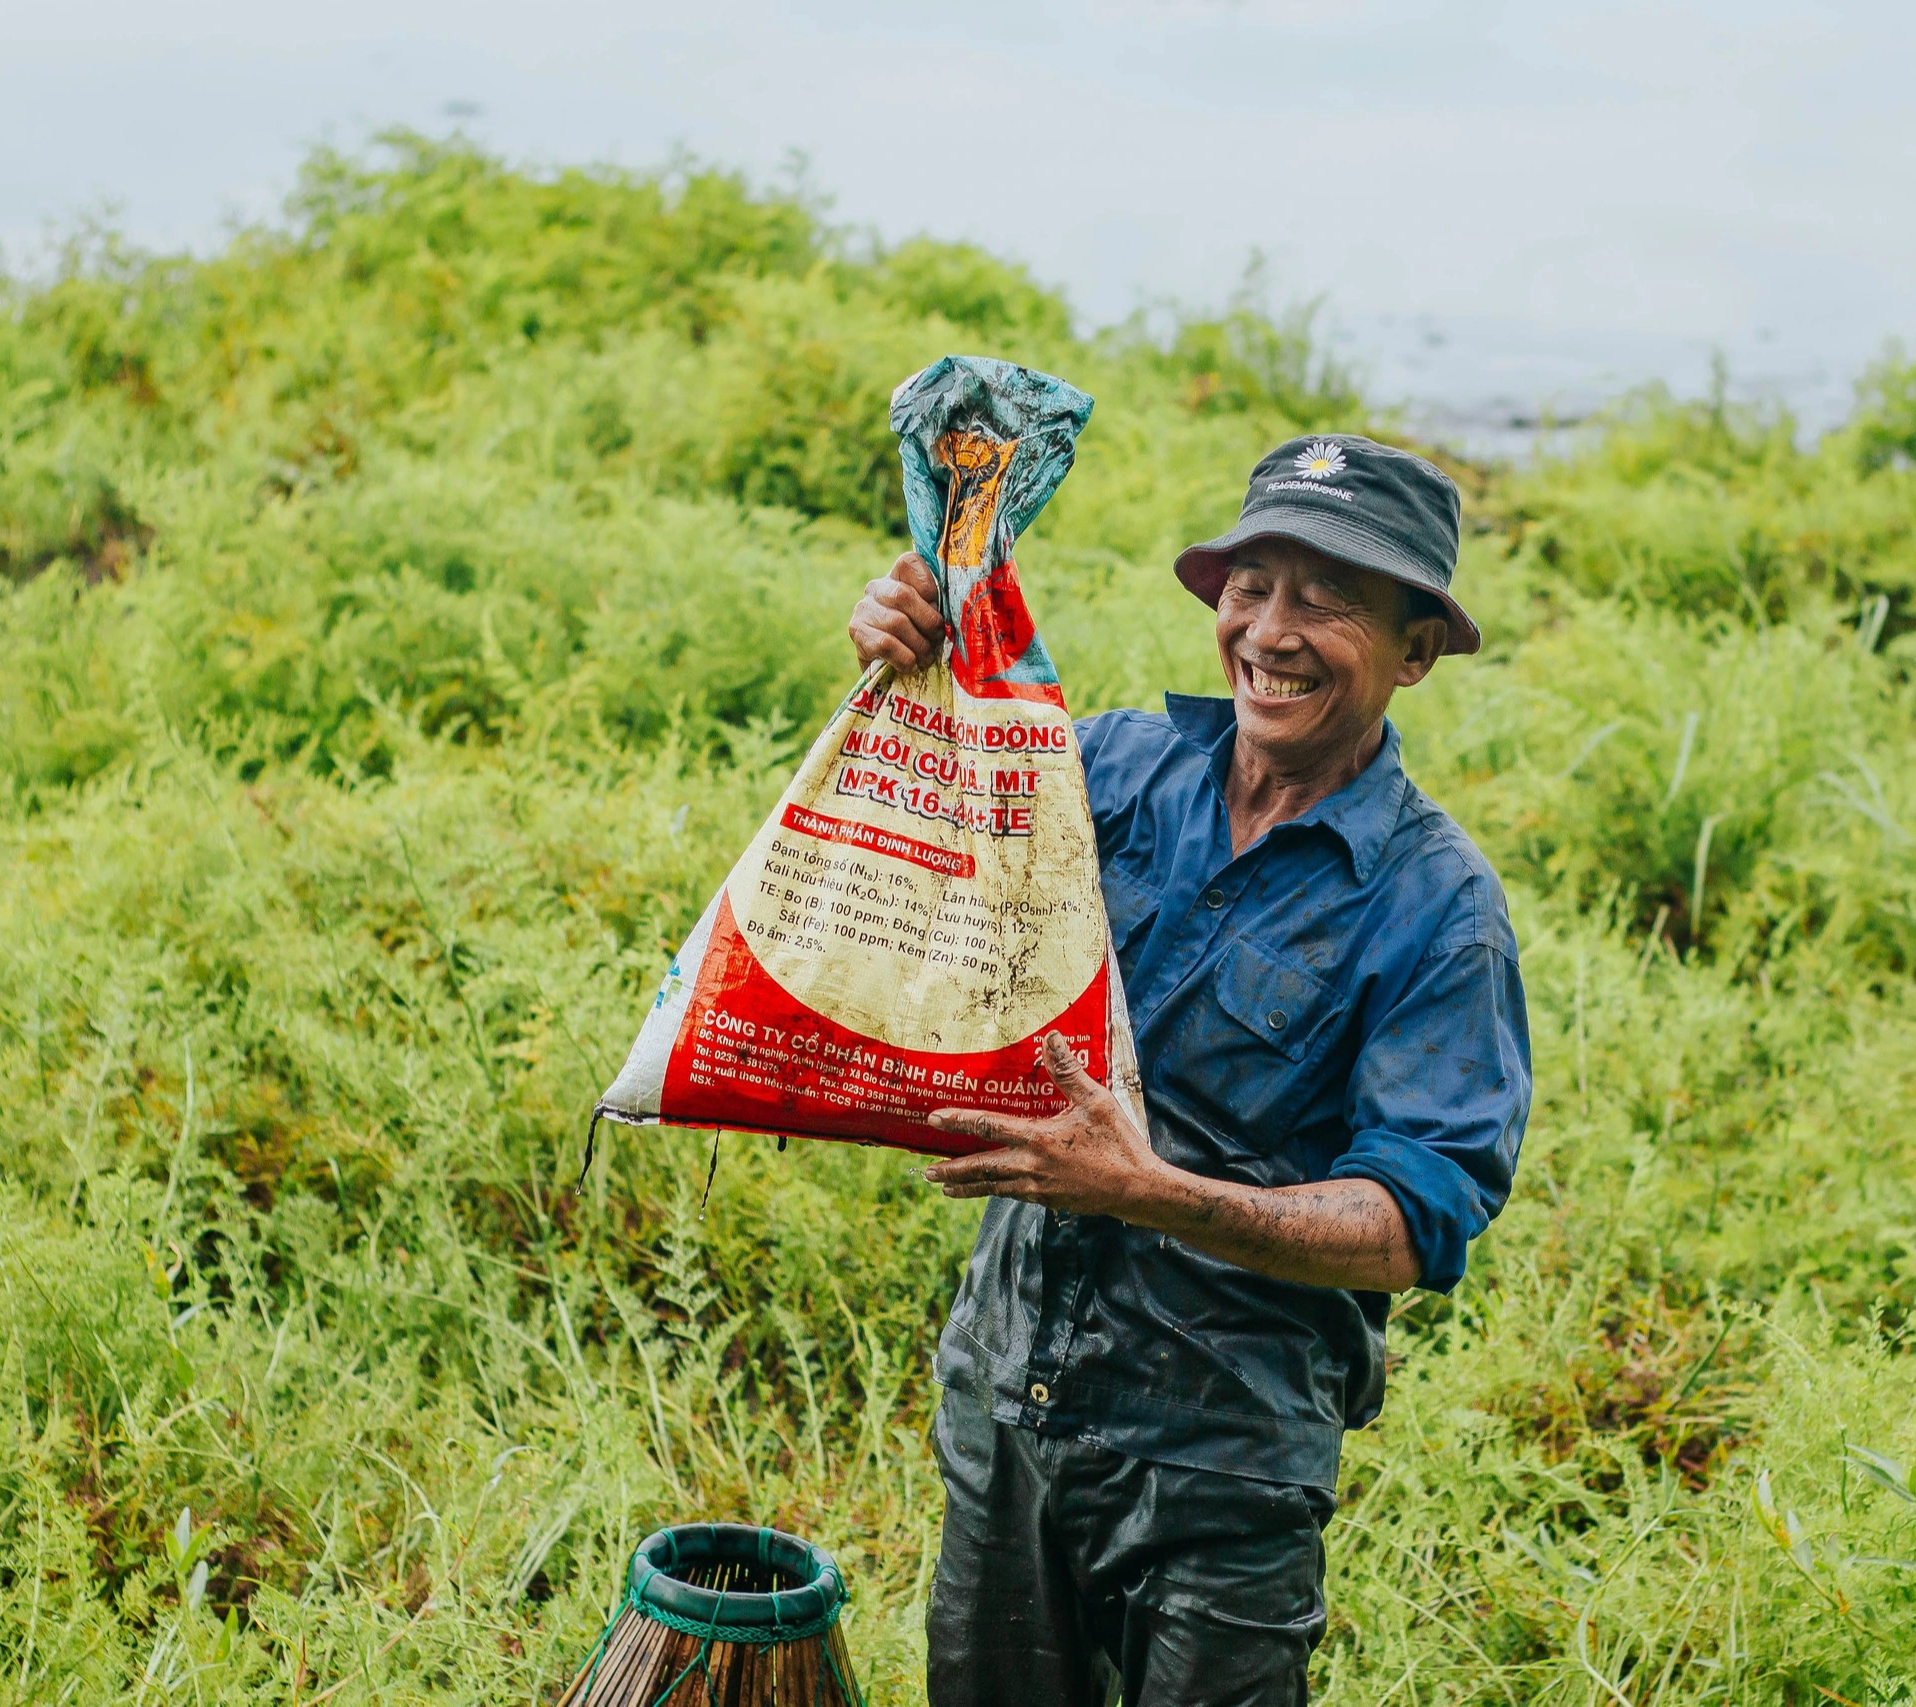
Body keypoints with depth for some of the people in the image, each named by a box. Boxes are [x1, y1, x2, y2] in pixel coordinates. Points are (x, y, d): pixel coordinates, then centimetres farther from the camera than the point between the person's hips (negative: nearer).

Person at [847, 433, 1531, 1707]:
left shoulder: (1437, 906, -13)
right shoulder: (1122, 764, -1)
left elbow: (1411, 1229, -19)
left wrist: (1150, 1191, -32)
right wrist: (900, 683, -12)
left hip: (1220, 1460, -4)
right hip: (1006, 1395, 4)